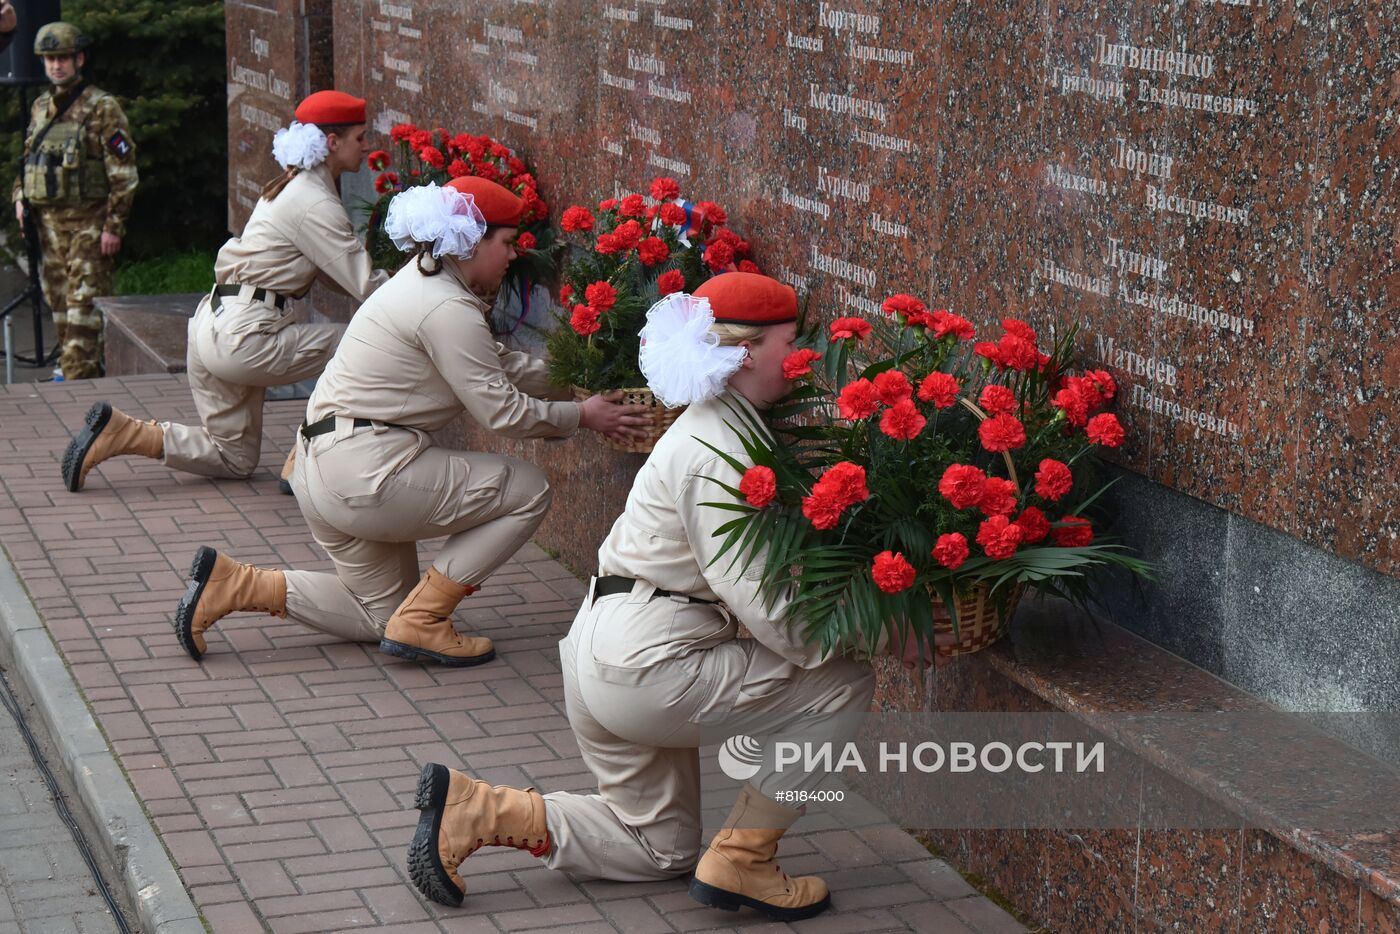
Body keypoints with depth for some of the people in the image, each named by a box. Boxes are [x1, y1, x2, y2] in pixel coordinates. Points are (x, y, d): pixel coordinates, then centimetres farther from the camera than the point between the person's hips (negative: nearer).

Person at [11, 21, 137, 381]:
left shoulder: (102, 108, -8)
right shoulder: (40, 107, 13)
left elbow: (123, 172, -11)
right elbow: (28, 159, 26)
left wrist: (113, 226, -15)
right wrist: (20, 197, 9)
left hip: (88, 223, -7)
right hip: (48, 220, 7)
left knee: (84, 302, -9)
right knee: (58, 300, 10)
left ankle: (79, 374, -11)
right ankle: (70, 363, 19)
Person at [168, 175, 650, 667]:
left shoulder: (425, 279, 15)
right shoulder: (447, 308, -17)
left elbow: (502, 365, 20)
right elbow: (500, 411, -15)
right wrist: (582, 415, -2)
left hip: (323, 465, 11)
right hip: (364, 472, -11)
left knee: (384, 612, 20)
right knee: (527, 491, -4)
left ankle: (233, 584, 11)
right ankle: (420, 622, -4)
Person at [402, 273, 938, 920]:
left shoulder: (716, 426, 14)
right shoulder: (717, 452, -18)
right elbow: (759, 600, -21)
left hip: (606, 658, 10)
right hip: (646, 665, -10)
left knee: (663, 849, 21)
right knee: (845, 687, -5)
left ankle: (472, 811, 11)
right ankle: (740, 860, -1)